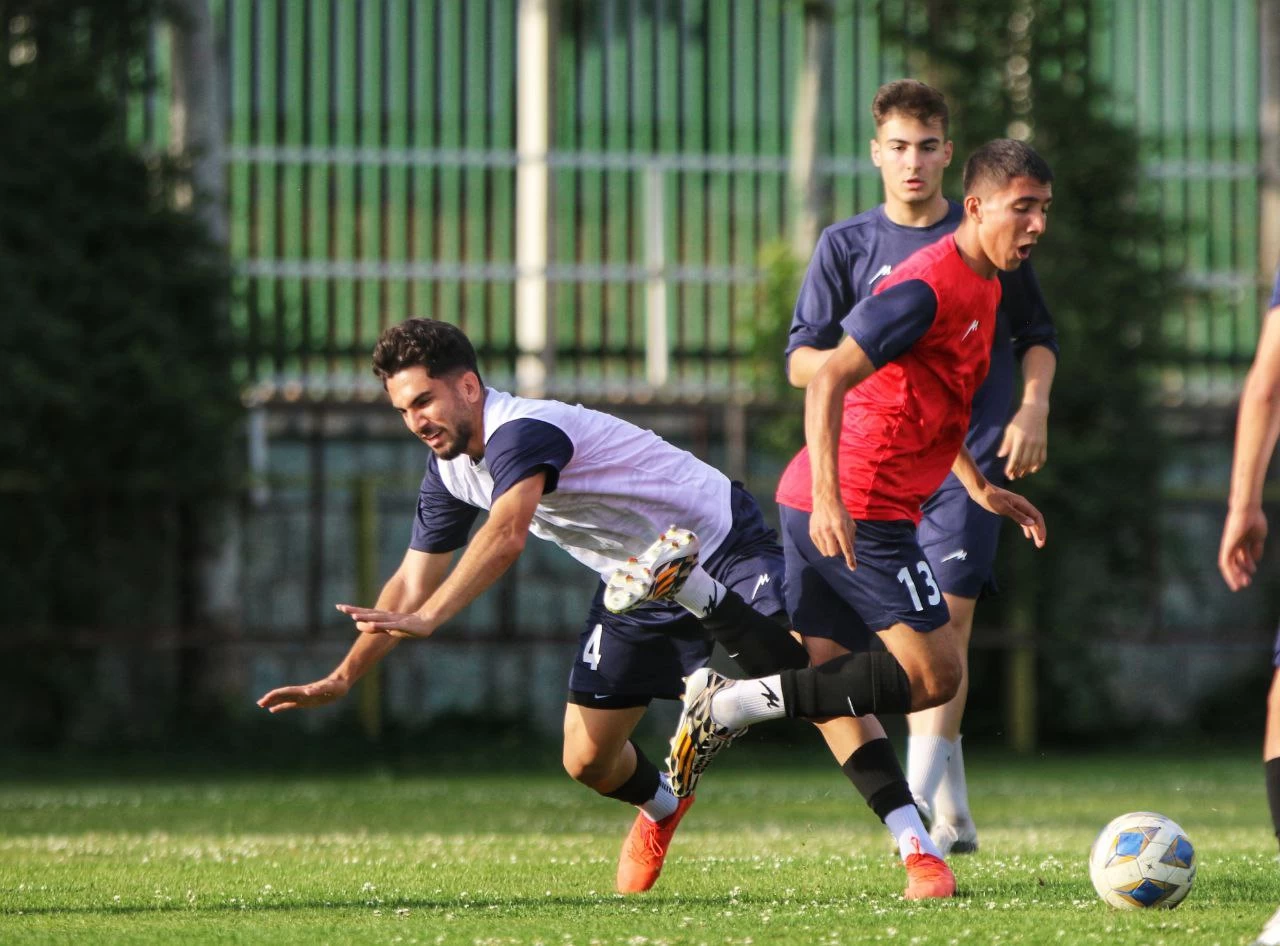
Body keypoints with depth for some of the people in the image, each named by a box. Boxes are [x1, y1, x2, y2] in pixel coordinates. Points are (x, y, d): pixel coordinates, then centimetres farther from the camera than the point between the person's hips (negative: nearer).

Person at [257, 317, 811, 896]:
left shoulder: (521, 432, -30)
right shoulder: (450, 468, -1)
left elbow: (506, 538, -49)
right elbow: (414, 582, 9)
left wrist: (427, 619, -58)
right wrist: (341, 679, 5)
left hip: (724, 546, -8)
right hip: (639, 584, 8)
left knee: (801, 686, -35)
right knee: (586, 761, 9)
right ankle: (660, 806, 34)